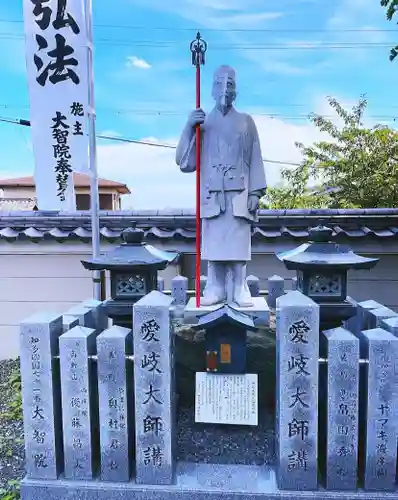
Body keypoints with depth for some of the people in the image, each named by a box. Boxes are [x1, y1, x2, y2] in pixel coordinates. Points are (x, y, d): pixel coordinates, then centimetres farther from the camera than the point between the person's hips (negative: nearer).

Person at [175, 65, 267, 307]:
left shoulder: (246, 121, 12)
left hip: (239, 195, 0)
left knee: (239, 242, -1)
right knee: (213, 242, 0)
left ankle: (240, 289, 8)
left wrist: (256, 192, -2)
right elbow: (184, 162, 3)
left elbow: (255, 159, 7)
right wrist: (189, 128, -8)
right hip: (212, 195, 0)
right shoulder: (202, 123, 10)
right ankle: (215, 288, 10)